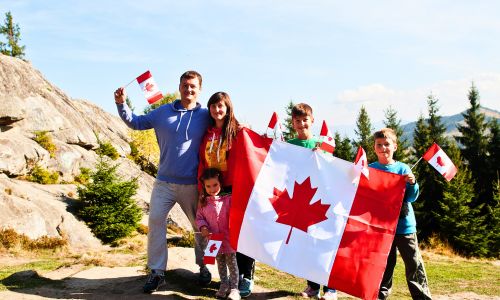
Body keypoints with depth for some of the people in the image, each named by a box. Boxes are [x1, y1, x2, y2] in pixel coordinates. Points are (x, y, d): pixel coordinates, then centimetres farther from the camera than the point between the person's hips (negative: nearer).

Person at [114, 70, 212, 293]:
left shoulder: (205, 116, -3)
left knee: (201, 225, 10)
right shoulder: (163, 112, 3)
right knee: (155, 221, -5)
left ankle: (204, 267, 30)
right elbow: (135, 123, 11)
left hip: (192, 184, -1)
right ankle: (156, 272, 6)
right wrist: (122, 104, -2)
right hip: (164, 181, 2)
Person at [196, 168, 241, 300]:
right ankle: (224, 285, 32)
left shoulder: (228, 199, -13)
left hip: (228, 238, -4)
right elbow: (199, 217, 4)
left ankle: (234, 288, 9)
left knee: (232, 262, 4)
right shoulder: (203, 201, -1)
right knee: (220, 262, 19)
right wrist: (203, 227, -13)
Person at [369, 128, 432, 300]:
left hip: (404, 224, 0)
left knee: (414, 263, 2)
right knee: (384, 265, 9)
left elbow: (412, 197, -1)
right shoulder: (370, 169, 3)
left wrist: (412, 183, -21)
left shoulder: (403, 169, 1)